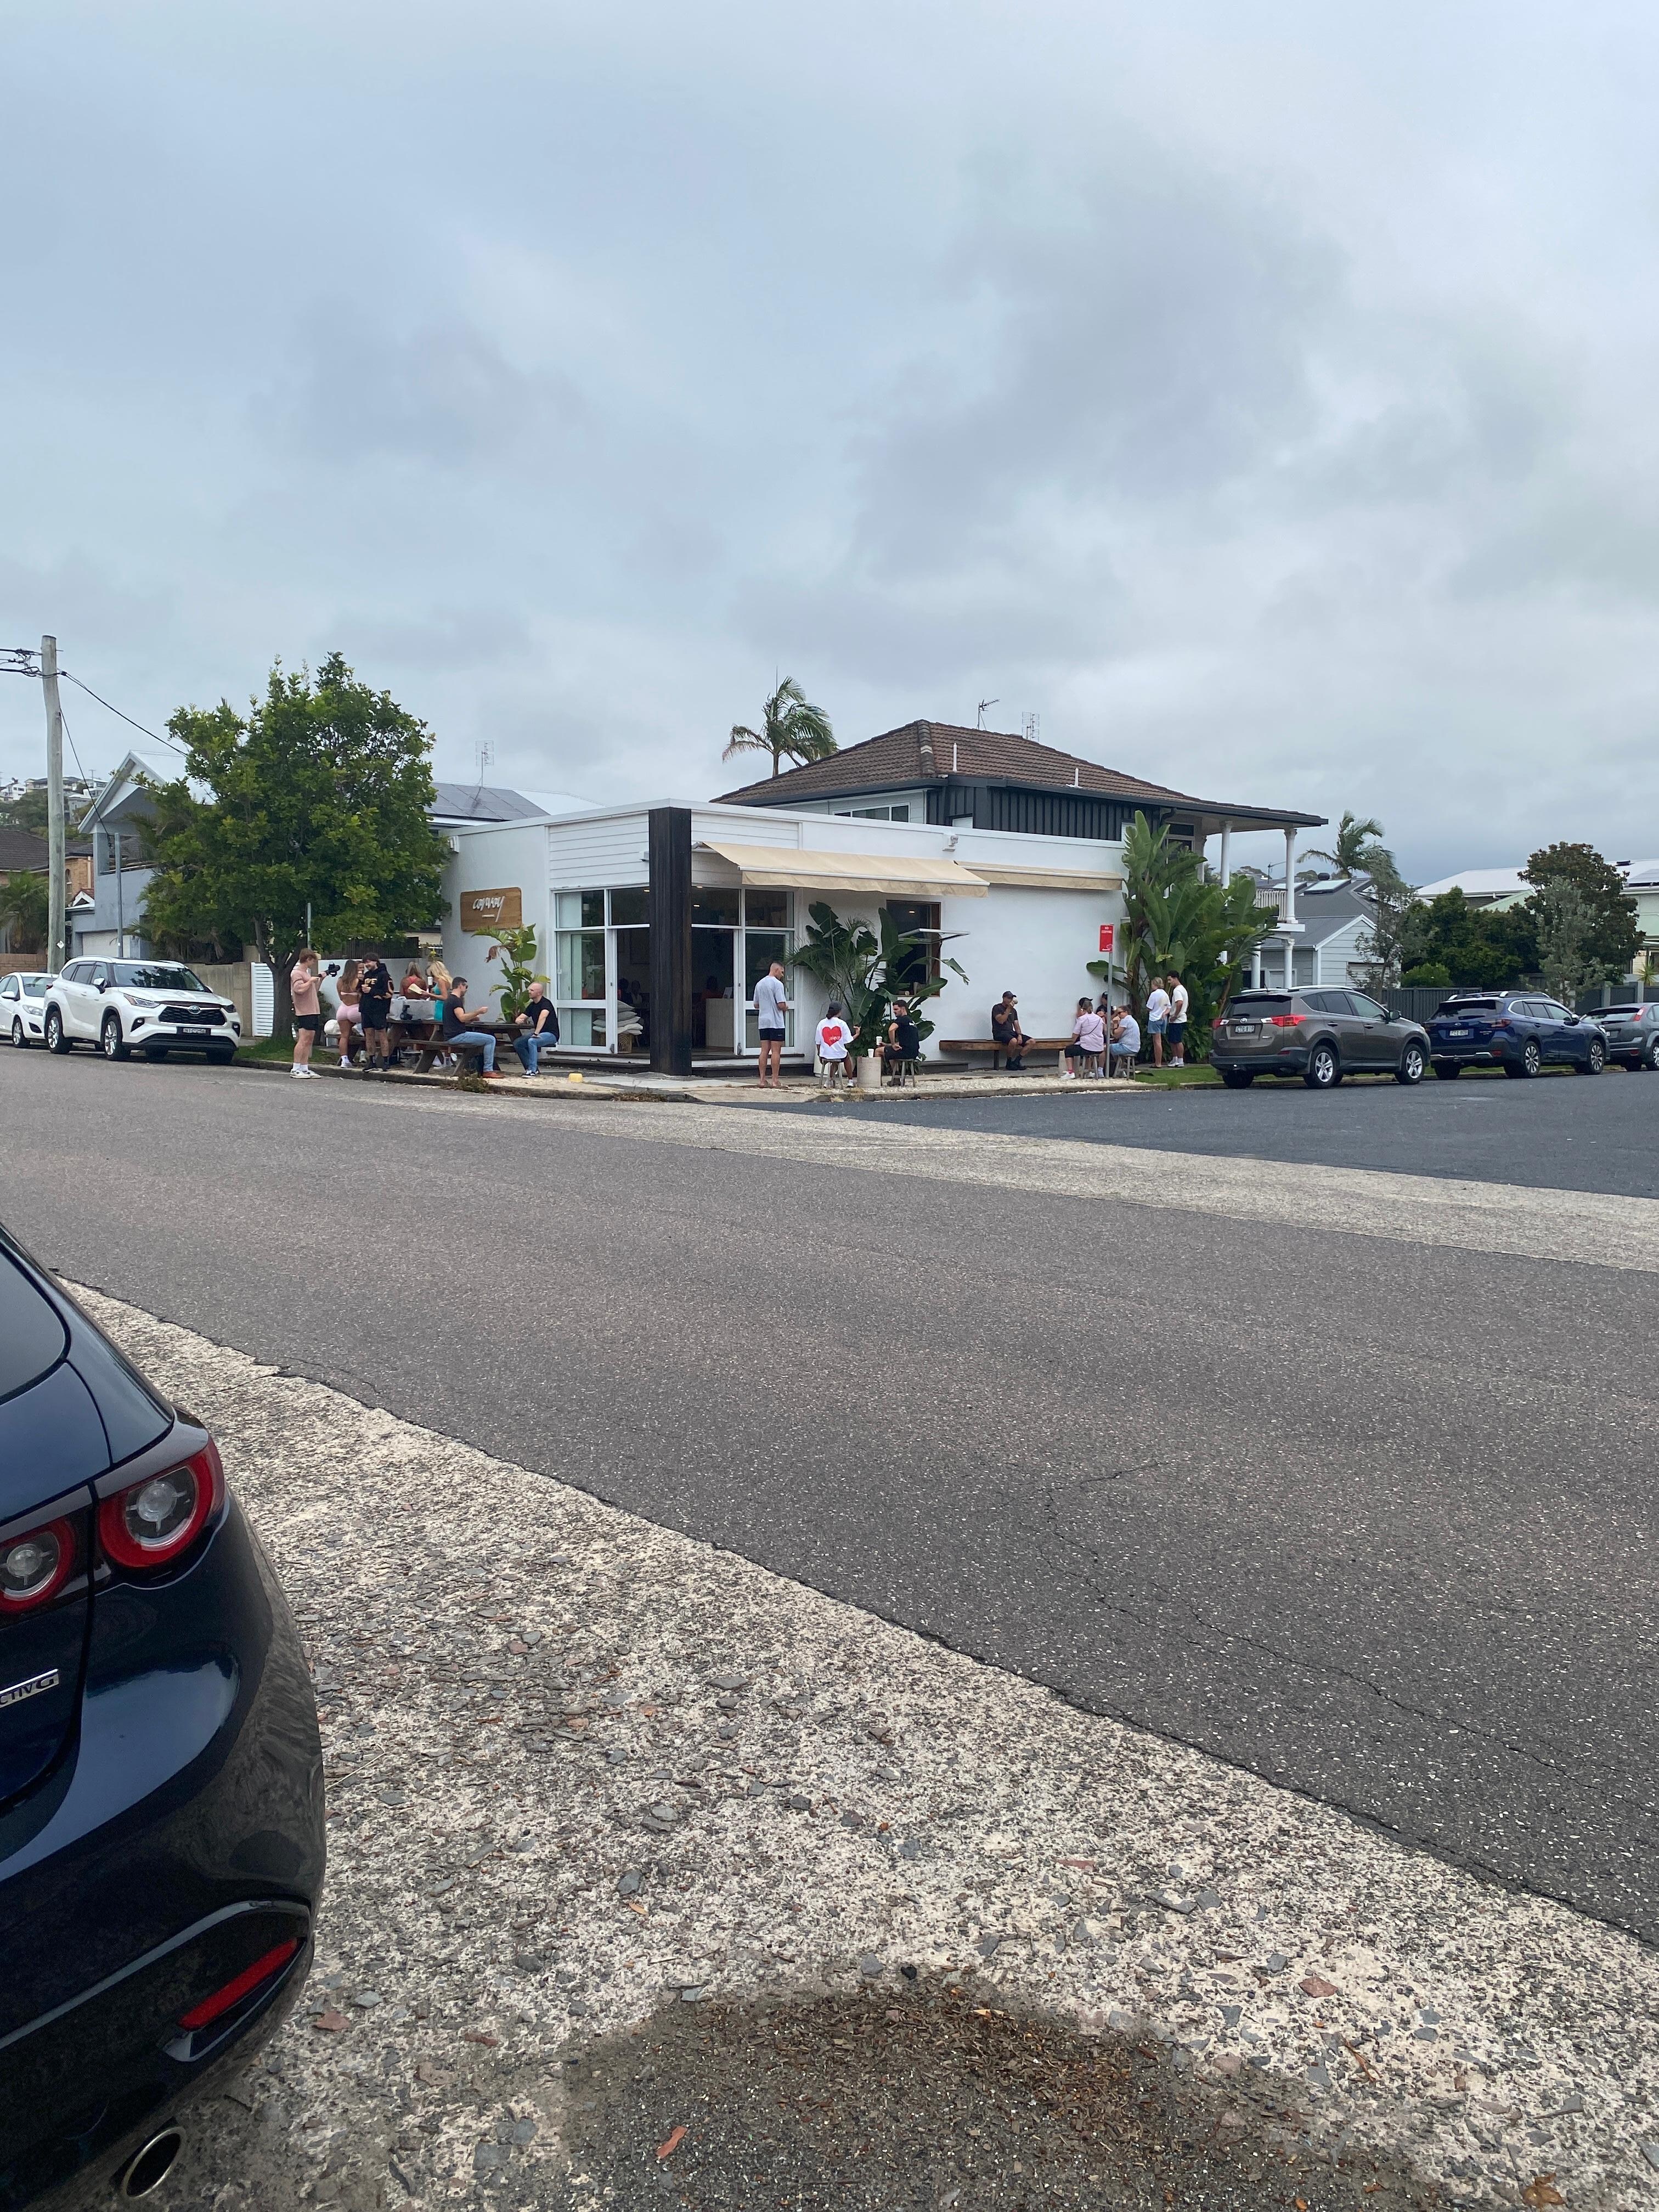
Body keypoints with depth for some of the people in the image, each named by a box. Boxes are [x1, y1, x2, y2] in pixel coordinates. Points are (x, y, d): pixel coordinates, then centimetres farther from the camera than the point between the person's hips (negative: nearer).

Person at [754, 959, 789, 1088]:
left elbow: (756, 1005, 17)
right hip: (776, 1022, -7)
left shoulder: (759, 984, 13)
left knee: (764, 1051, 7)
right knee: (776, 1051, -4)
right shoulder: (777, 984, -10)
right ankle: (775, 1081, -4)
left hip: (763, 1023, 7)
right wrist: (786, 1008, 5)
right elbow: (781, 1005, -16)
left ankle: (763, 1080, 6)